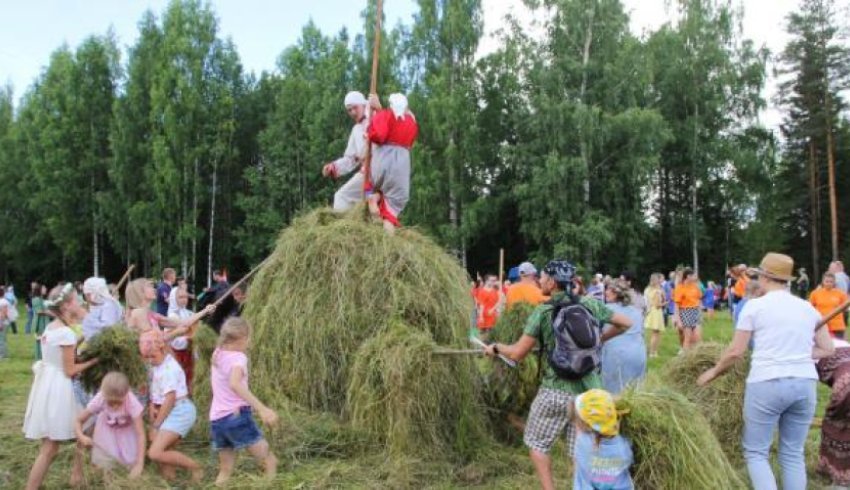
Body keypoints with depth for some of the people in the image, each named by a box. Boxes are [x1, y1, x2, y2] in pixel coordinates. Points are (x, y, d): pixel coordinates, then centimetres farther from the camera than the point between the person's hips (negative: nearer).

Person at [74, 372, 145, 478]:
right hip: (106, 433, 1)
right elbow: (78, 421, -19)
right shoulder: (99, 400, -32)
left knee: (133, 464, -12)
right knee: (102, 467, -7)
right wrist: (81, 437, -41)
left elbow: (140, 434, -36)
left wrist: (140, 464, -43)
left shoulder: (132, 402, -37)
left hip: (127, 432, -1)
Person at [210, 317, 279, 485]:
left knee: (225, 471, 17)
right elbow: (235, 384, -33)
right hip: (236, 416, -8)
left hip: (216, 419, 8)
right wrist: (262, 408, -40)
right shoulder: (238, 357, -12)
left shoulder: (218, 354, 10)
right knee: (270, 461, -3)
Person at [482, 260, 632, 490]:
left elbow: (517, 353, -8)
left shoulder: (543, 312, -10)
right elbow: (626, 323, 11)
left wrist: (496, 347, 11)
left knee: (537, 443, 15)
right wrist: (599, 339, 21)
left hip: (556, 391, -4)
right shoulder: (590, 305, 1)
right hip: (589, 391, 4)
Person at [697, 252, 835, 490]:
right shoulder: (808, 308, 10)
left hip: (767, 383, -5)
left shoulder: (755, 306, -4)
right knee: (793, 453, 15)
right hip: (805, 384, 5)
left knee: (756, 452, 7)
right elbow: (827, 350, 10)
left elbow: (736, 352, -4)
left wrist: (713, 372, 10)